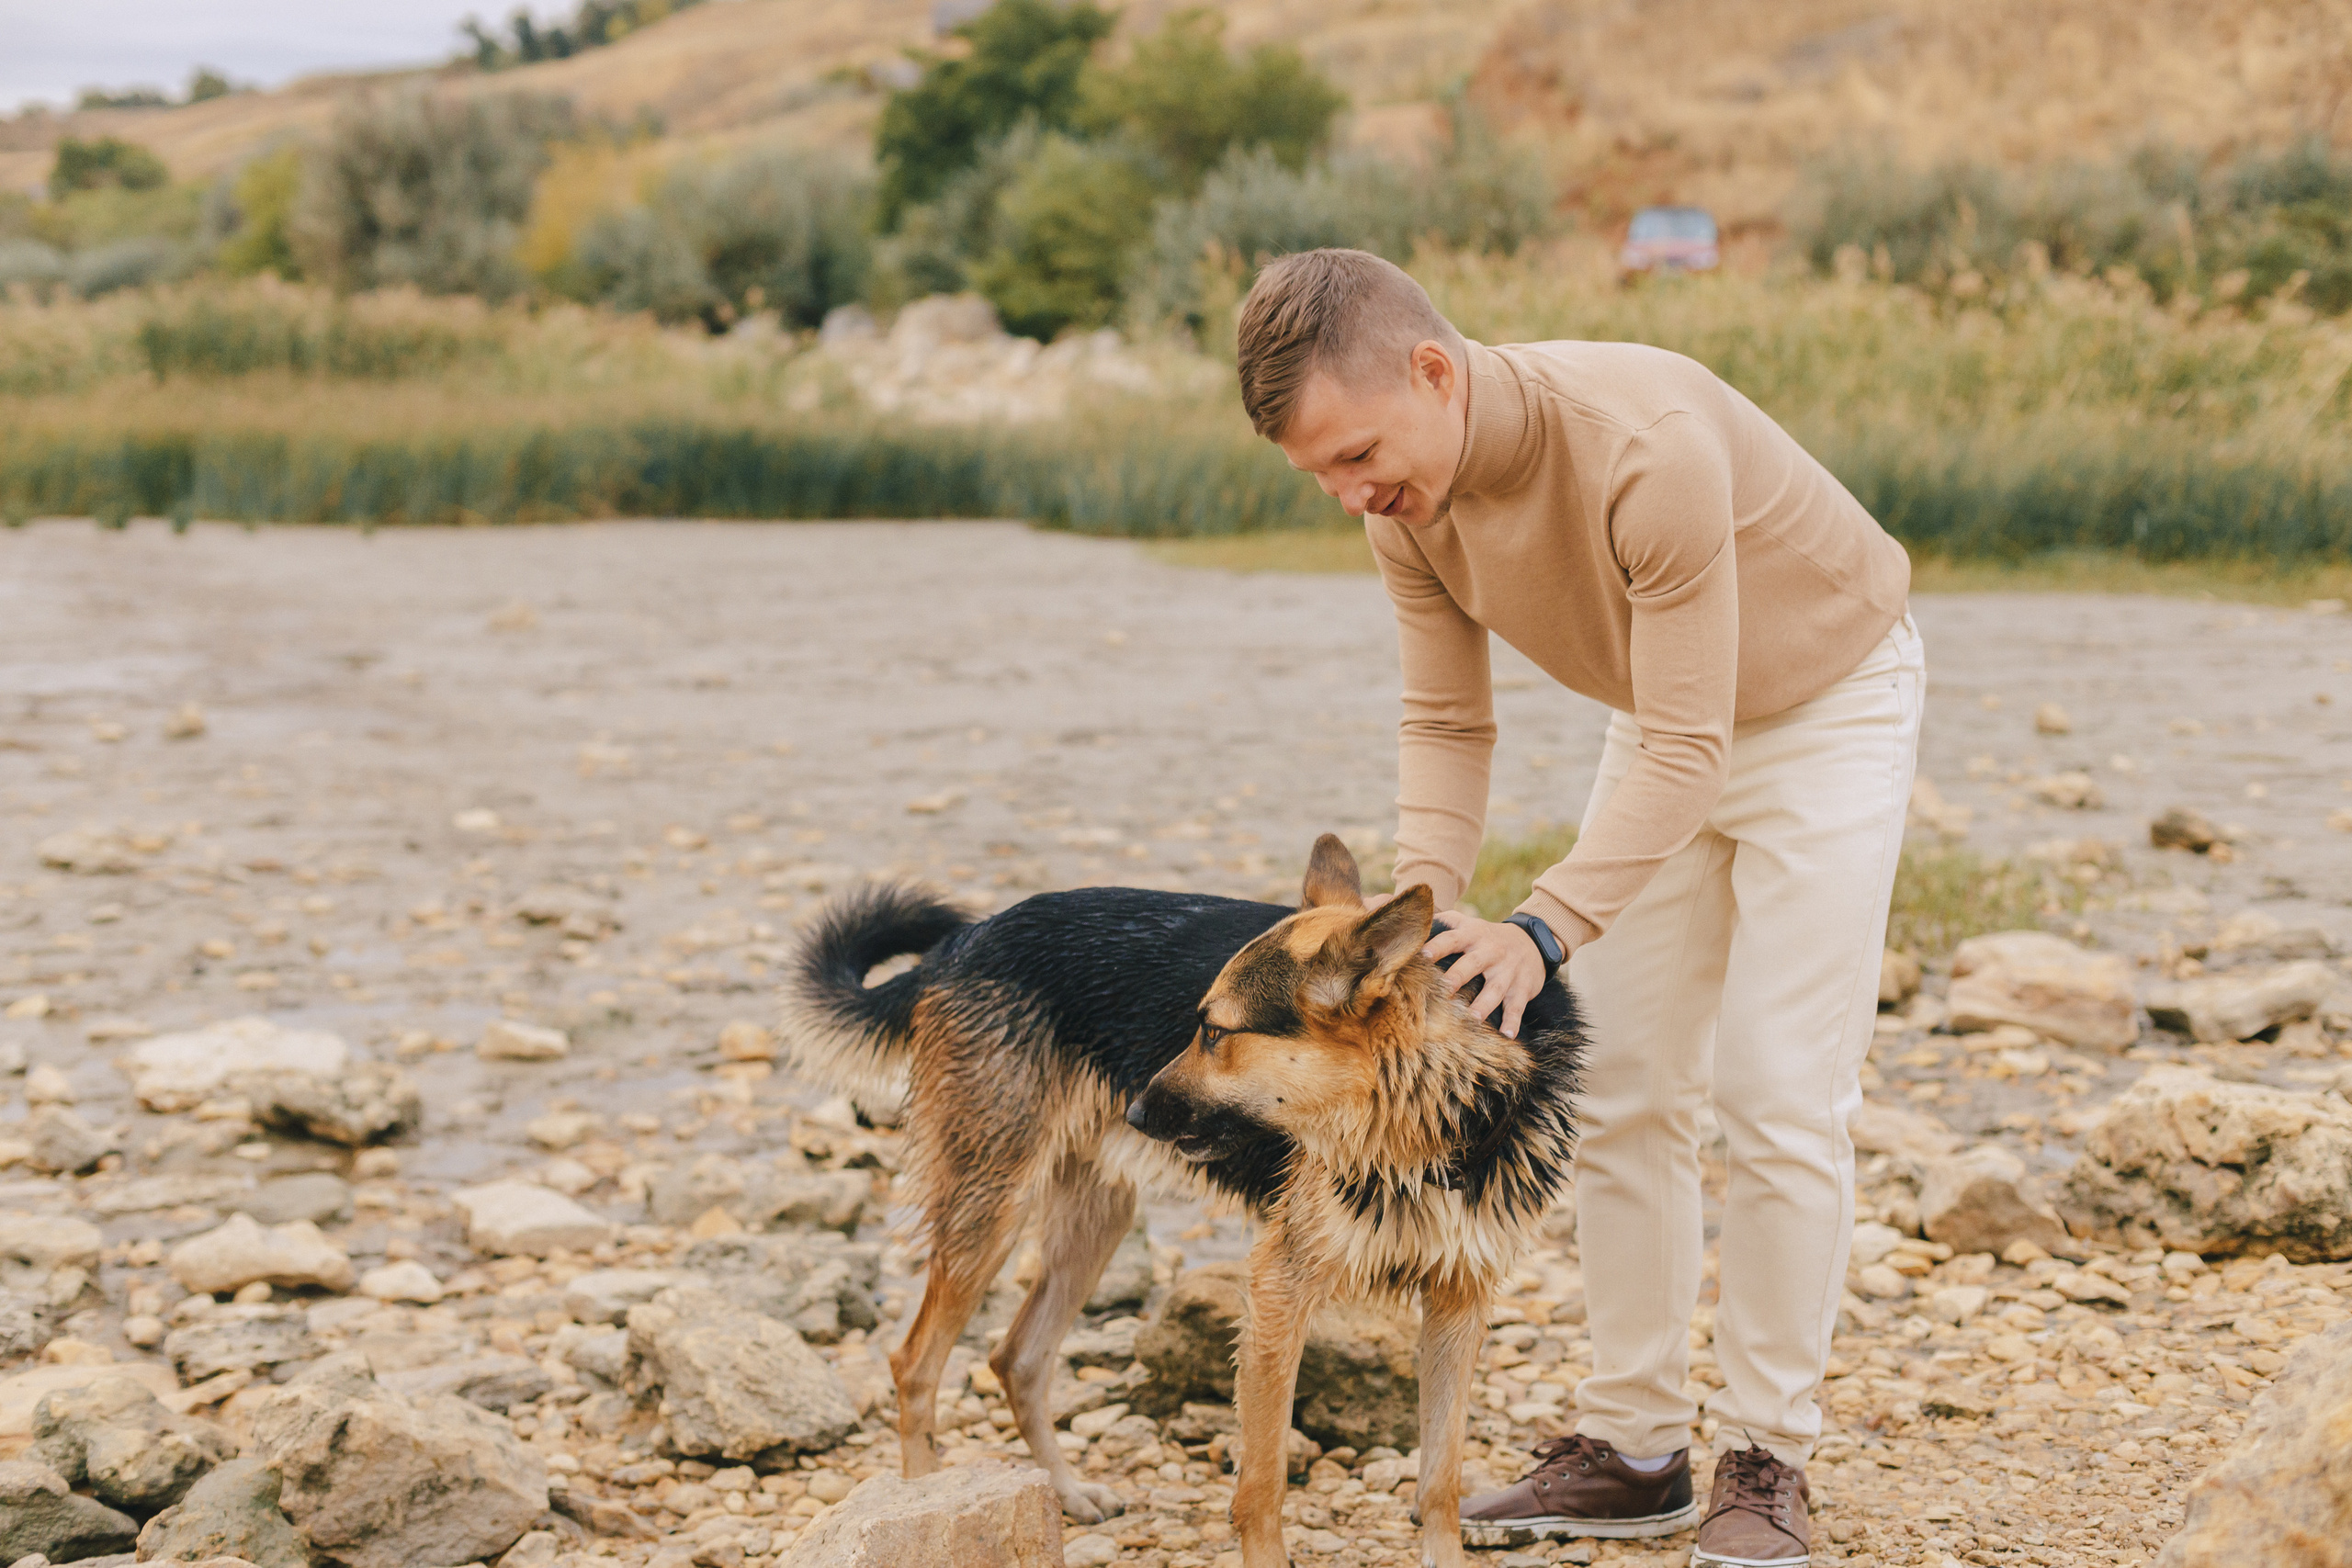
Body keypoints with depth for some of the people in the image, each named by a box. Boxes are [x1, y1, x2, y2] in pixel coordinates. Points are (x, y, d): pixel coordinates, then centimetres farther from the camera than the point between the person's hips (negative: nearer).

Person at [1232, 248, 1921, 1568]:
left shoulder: (1645, 446, -39)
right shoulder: (1406, 504, -16)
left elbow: (1685, 745, -37)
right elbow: (1448, 725, -8)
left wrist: (1545, 928, -43)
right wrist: (1423, 901, -24)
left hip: (1827, 703, -7)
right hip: (1672, 719, 7)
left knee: (1780, 1093, -10)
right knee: (1618, 1088, 3)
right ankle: (1637, 1448, 11)